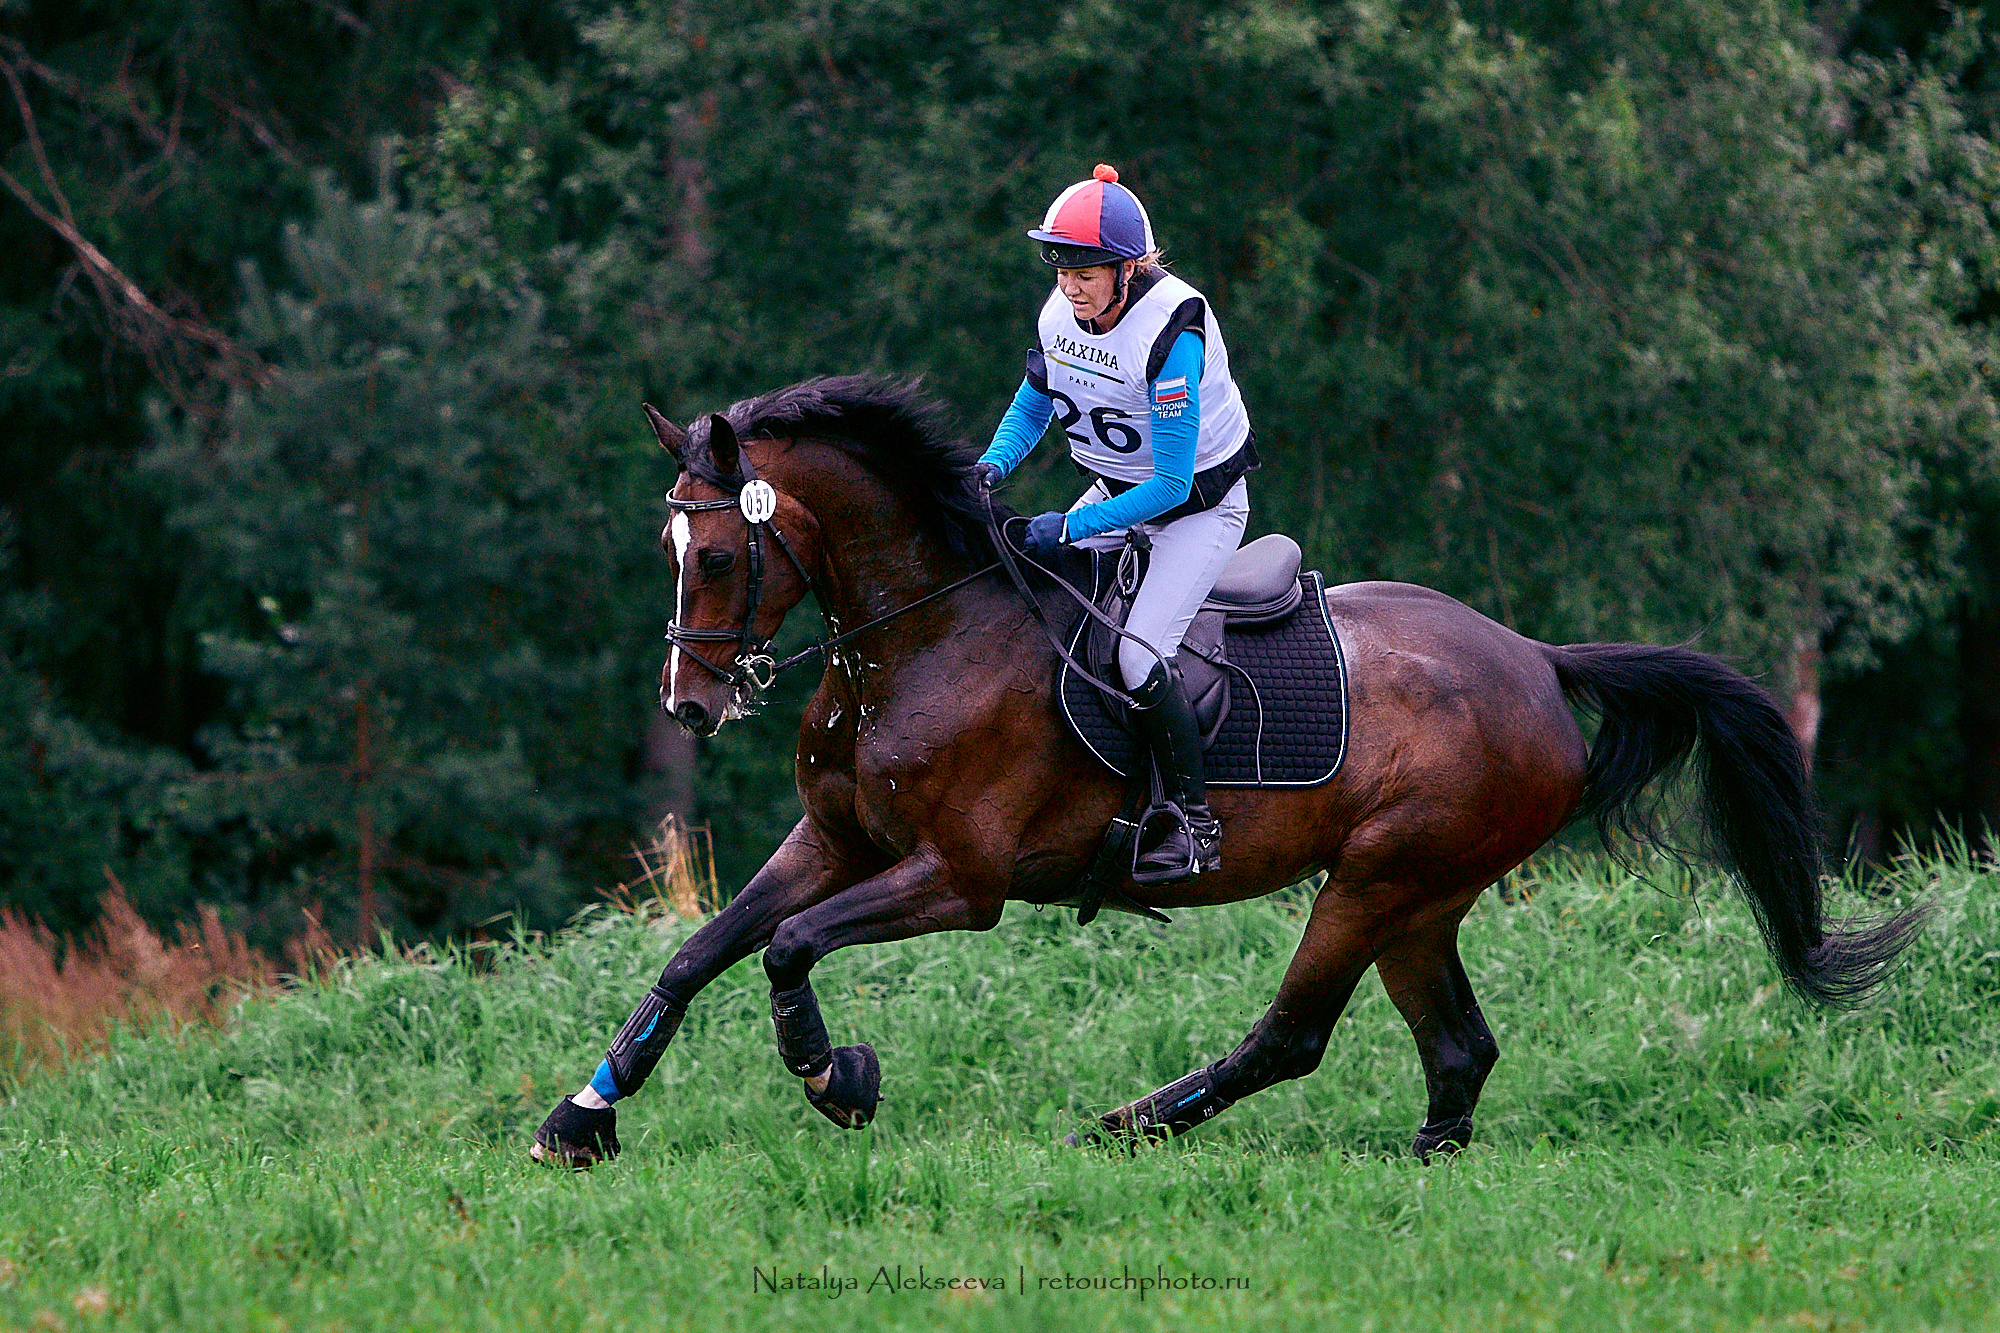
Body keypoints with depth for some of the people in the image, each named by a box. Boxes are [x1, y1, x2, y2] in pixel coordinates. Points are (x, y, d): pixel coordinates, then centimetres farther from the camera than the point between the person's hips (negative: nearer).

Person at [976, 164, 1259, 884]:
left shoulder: (1171, 334, -31)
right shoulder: (1061, 312, -10)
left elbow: (1171, 485, -31)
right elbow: (1031, 406, 9)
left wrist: (1072, 526, -34)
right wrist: (995, 462, -12)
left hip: (1201, 504, -8)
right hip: (1118, 490, 8)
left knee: (1139, 653, -23)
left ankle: (1195, 824, -10)